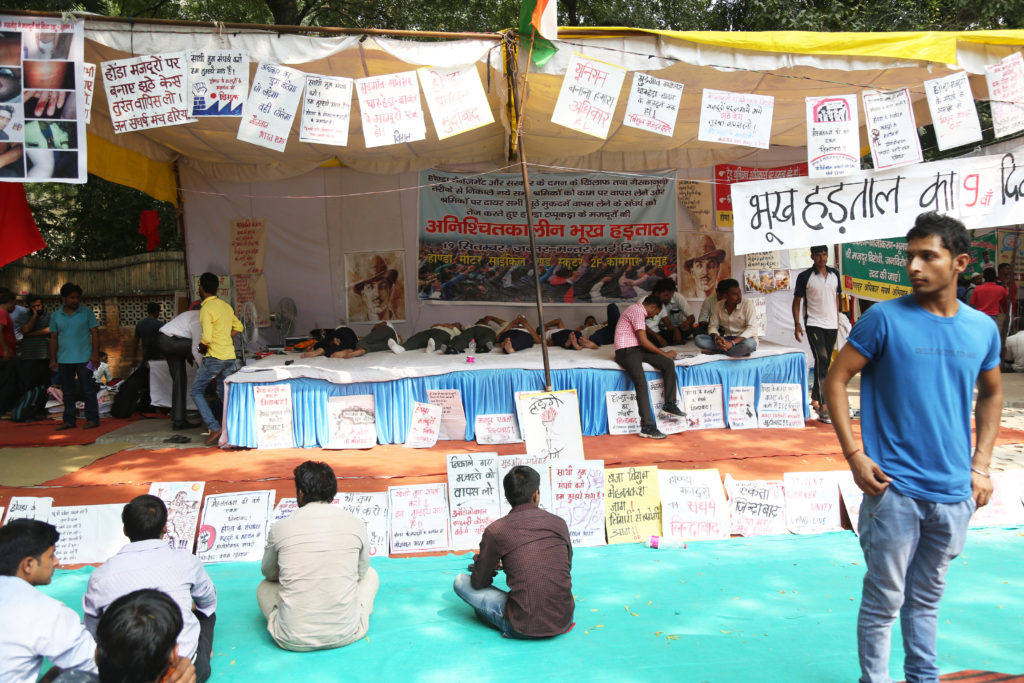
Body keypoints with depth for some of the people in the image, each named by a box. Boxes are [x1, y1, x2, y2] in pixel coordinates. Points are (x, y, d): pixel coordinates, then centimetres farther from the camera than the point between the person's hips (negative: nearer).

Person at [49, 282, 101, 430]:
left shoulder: (87, 312, 1)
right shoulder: (55, 316, 8)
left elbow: (95, 333, -1)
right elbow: (54, 338, 11)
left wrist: (95, 354, -9)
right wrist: (52, 359, 6)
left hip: (84, 358, -3)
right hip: (64, 360, 3)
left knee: (87, 389, -3)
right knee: (67, 391, 8)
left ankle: (92, 419, 3)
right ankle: (69, 420, 15)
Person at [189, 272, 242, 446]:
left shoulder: (206, 309, -13)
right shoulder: (225, 305, 11)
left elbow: (206, 338, -19)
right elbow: (238, 326, 21)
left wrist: (201, 347, 0)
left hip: (214, 358, -7)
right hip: (230, 356, 7)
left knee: (196, 391, 5)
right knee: (224, 393, 15)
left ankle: (214, 428, -6)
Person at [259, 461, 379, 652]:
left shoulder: (280, 528, -4)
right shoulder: (355, 524, -3)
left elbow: (268, 573, 16)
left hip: (294, 641, 0)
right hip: (345, 635, 0)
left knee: (264, 588, 30)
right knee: (370, 575, 27)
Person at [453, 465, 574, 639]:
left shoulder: (495, 530, -6)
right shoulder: (559, 523, 4)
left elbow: (478, 583, 4)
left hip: (524, 628, -4)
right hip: (564, 621, 5)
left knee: (461, 581, 10)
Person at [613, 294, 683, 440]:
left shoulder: (638, 310, 22)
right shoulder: (638, 311, -10)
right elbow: (644, 341, -15)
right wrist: (664, 354, -6)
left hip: (638, 349, 10)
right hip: (626, 351, -10)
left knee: (669, 364, -7)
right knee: (641, 382, -28)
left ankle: (669, 404, -3)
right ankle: (647, 426, -32)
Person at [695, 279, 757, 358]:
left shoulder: (748, 304, -10)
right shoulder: (718, 306, 2)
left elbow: (752, 328, -18)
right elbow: (713, 326, 4)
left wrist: (732, 343, -30)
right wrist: (716, 337, -22)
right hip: (725, 340, 4)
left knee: (749, 344, -40)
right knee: (698, 339, -19)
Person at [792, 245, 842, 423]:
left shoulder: (834, 274, 10)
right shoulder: (805, 277, -5)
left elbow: (836, 297, 19)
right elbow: (797, 301, -1)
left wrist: (837, 321, 17)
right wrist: (797, 324, -10)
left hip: (831, 325, 5)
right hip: (814, 325, -5)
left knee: (825, 362, 12)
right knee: (821, 361, -16)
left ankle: (815, 397, 26)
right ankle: (823, 405, -18)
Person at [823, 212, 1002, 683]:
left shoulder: (983, 328, 5)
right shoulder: (885, 319, -9)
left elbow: (991, 395, 18)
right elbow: (835, 382, -6)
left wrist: (981, 465, 10)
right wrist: (854, 455, -12)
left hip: (954, 491, 4)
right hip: (894, 487, -4)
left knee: (927, 597, 20)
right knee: (884, 600, 5)